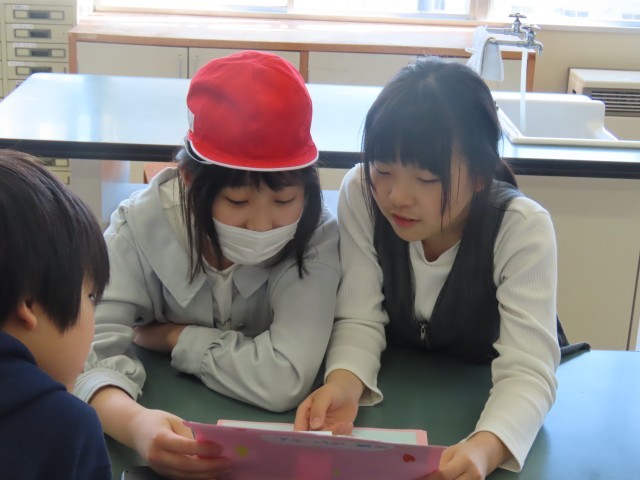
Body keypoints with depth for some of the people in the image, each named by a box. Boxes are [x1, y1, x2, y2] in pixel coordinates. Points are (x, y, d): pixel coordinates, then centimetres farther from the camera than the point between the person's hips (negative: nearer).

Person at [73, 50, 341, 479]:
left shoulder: (316, 235, -19)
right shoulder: (141, 225, -16)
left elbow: (285, 380, -29)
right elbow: (92, 350, -25)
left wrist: (173, 336, -18)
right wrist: (133, 422, -44)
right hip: (169, 424, 1)